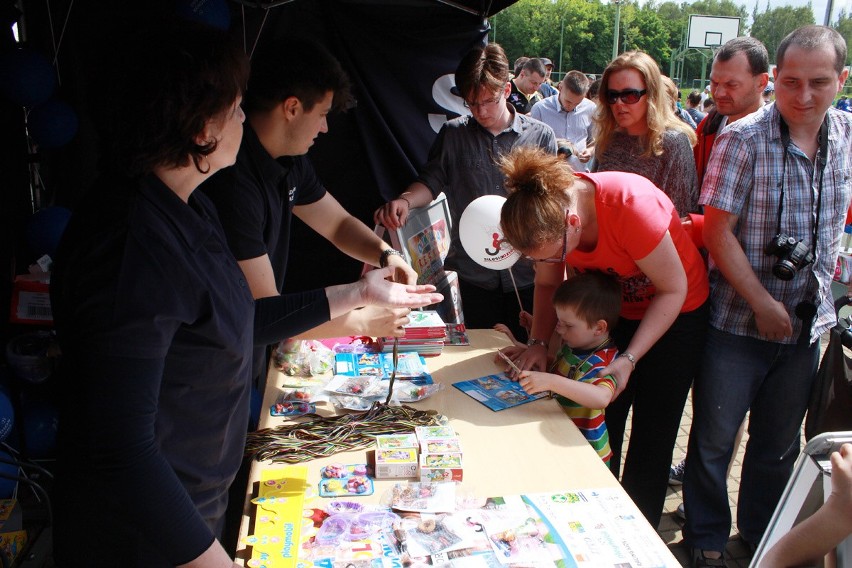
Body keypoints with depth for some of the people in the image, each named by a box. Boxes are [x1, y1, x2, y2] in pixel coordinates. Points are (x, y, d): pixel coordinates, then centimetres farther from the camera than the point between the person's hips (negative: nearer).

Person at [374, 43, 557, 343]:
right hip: (470, 276, 0)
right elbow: (431, 181, 2)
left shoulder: (541, 136, 2)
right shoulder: (453, 134, 5)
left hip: (527, 276, 0)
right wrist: (404, 200, -19)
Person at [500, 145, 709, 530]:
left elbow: (673, 289, -26)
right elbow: (547, 284, -5)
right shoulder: (546, 211, -22)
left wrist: (630, 359, -31)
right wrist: (539, 345, -20)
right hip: (613, 309, 5)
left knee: (651, 438, 3)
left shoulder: (632, 206, -38)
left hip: (676, 312, -4)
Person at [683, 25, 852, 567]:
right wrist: (763, 304, -16)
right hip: (739, 320, -4)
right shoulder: (744, 138, -14)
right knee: (714, 438, 8)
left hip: (808, 321, 5)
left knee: (780, 442, 19)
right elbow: (717, 231, -16)